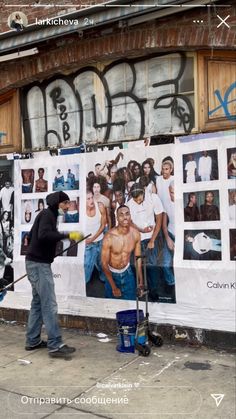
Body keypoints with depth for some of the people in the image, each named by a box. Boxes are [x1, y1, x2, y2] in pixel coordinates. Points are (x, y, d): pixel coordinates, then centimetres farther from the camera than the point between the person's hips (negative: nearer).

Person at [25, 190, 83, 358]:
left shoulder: (48, 215, 18)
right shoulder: (47, 214, -12)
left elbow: (33, 236, 27)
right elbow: (44, 235, -29)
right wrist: (67, 235, -30)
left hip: (36, 263, 10)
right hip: (39, 264, -10)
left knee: (38, 303, 14)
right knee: (49, 305, -10)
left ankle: (33, 341, 20)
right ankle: (55, 345, -8)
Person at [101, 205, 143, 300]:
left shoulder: (136, 234, -17)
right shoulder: (109, 237, -30)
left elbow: (138, 257, -1)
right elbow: (104, 264, -20)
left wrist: (140, 279, 4)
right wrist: (114, 288, -15)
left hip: (128, 272, 3)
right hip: (112, 274, -3)